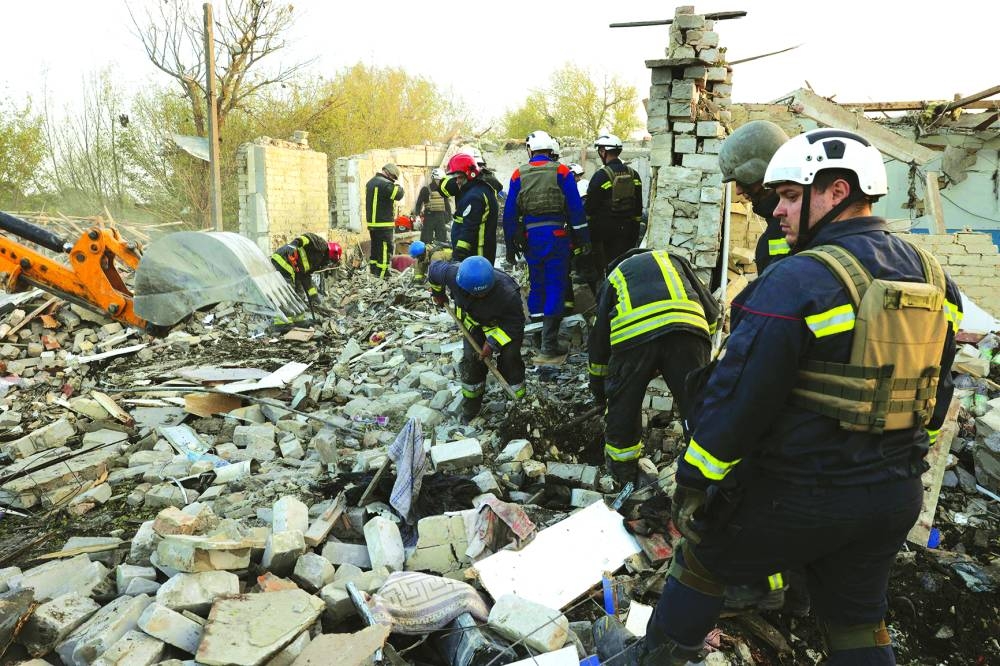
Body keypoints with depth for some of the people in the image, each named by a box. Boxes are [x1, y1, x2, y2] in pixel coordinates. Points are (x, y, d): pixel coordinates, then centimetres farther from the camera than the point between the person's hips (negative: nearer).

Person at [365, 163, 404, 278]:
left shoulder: (370, 182, 16)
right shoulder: (385, 184, -17)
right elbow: (399, 195, -20)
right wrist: (397, 186, -2)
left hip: (371, 223, 9)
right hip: (383, 224, -9)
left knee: (375, 248, 17)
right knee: (385, 250, -6)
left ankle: (373, 271, 22)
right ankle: (383, 275, -6)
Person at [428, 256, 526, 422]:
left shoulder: (508, 293, -43)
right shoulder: (452, 274, -35)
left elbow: (515, 323, -26)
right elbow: (434, 268, -11)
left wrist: (493, 343, -31)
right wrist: (438, 293, 6)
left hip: (505, 323, -3)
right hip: (474, 320, 3)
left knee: (509, 357, -14)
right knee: (471, 359, -3)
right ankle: (471, 407, 17)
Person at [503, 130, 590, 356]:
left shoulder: (519, 174, 5)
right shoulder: (561, 171, -1)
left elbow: (510, 212, 6)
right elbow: (575, 207, -4)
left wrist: (511, 244, 12)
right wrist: (583, 239, 1)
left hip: (530, 234, 3)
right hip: (556, 233, -3)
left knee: (536, 282, 18)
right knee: (555, 285, -1)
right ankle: (549, 341, -6)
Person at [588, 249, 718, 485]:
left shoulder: (613, 278, 36)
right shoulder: (672, 259, 38)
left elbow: (599, 335, 35)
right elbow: (711, 308, 30)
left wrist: (597, 384, 47)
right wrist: (702, 344, 47)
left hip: (632, 336, 0)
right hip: (686, 327, 1)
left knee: (623, 406, 19)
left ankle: (623, 469, 36)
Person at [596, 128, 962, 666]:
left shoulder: (798, 281, -21)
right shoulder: (932, 276, 3)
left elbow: (738, 394, -21)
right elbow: (936, 391, 13)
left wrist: (692, 485, -11)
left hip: (803, 496, -7)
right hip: (897, 496, 7)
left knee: (701, 560, 16)